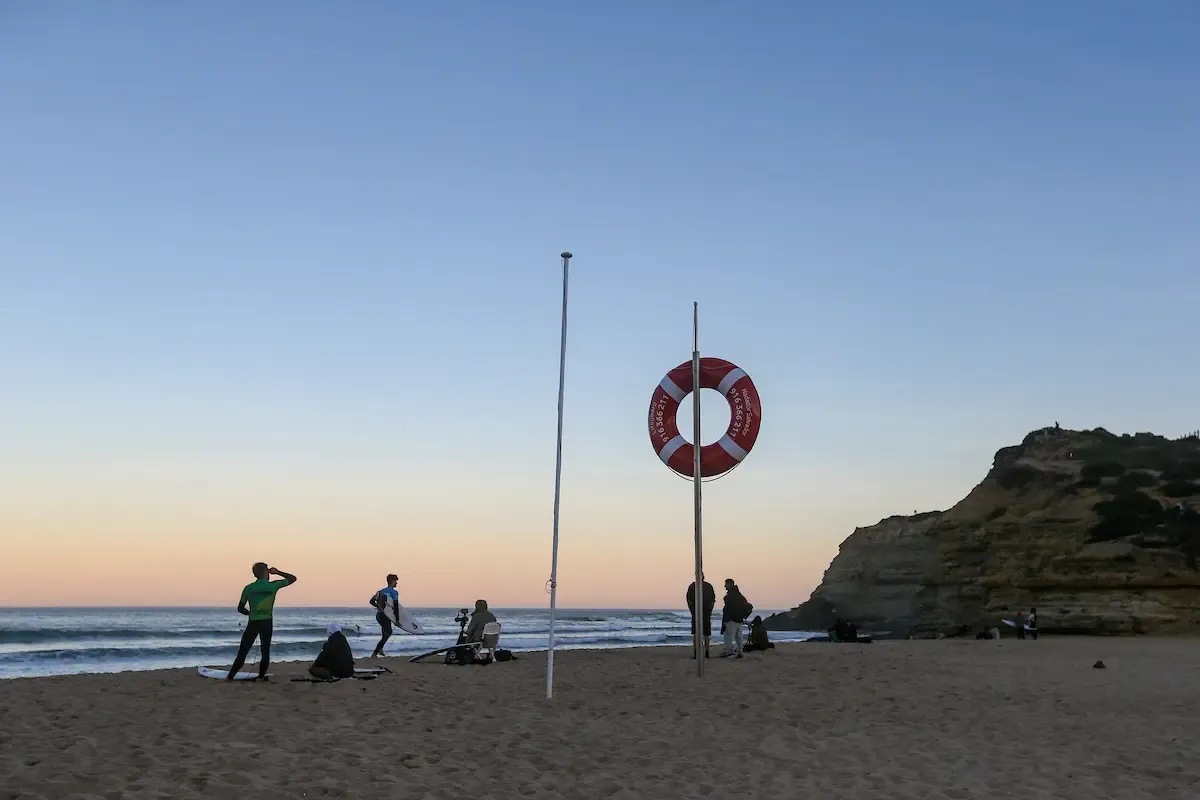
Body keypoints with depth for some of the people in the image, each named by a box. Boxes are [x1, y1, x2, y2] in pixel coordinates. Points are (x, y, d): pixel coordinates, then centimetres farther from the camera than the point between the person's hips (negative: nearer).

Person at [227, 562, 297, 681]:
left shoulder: (248, 588, 1)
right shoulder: (273, 586, -2)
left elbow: (240, 608, 5)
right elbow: (293, 578, 9)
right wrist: (277, 572, 14)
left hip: (253, 623, 1)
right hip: (267, 623, -1)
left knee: (243, 651, 5)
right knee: (265, 651, 9)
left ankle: (230, 676, 3)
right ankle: (261, 676, 7)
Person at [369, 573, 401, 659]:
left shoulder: (381, 591, 10)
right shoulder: (394, 592, -10)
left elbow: (372, 601, 10)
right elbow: (396, 607, -12)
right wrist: (397, 620, -7)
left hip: (378, 615, 8)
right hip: (386, 616, -8)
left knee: (388, 632, 27)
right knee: (386, 635, 0)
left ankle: (380, 649, 23)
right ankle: (374, 654, -6)